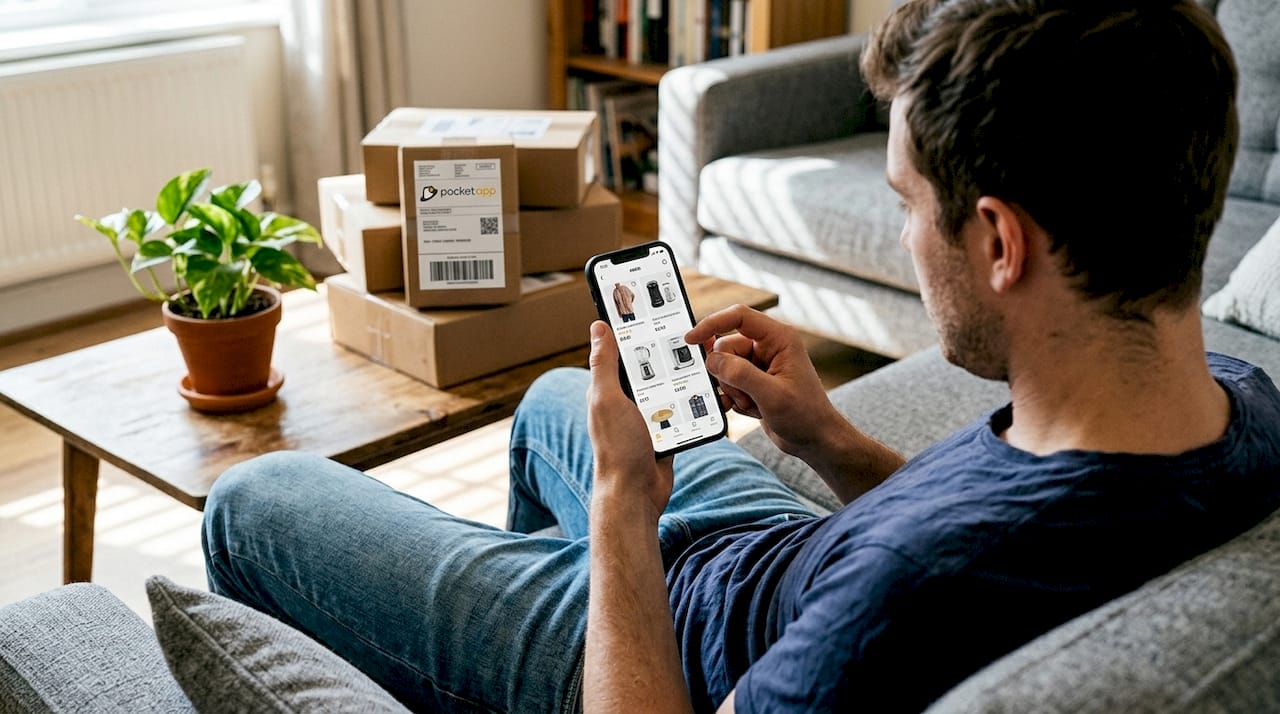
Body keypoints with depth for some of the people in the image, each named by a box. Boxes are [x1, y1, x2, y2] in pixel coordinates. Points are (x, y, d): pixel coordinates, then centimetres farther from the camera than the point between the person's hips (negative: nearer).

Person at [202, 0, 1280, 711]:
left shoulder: (927, 585, -46)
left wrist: (622, 498, -23)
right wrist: (833, 446, -9)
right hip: (793, 564, 8)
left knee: (253, 502, 7)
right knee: (549, 400, 32)